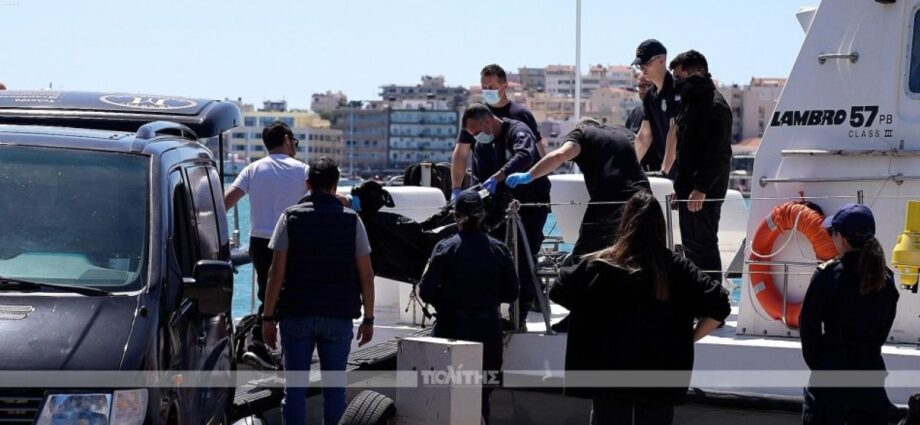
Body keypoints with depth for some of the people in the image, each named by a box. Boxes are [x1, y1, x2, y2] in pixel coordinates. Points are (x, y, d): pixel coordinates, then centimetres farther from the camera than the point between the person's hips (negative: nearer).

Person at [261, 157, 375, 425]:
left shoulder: (290, 218, -1)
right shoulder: (351, 220, 2)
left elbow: (277, 273, -6)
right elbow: (366, 276, 0)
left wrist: (268, 317, -1)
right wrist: (368, 319, 8)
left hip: (296, 315, -1)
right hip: (339, 317, 1)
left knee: (294, 387, 3)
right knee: (334, 387, 5)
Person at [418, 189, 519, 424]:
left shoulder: (446, 248, -10)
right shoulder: (499, 250, -2)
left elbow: (426, 292, -12)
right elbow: (510, 294, 3)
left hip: (451, 328, -2)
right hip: (487, 331, 2)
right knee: (481, 394, 11)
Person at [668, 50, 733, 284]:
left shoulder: (714, 106, -15)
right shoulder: (691, 102, 17)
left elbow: (719, 154, -22)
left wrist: (700, 189, -25)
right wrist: (680, 186, 19)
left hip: (704, 194, -10)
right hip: (689, 190, 10)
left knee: (703, 245, -9)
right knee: (691, 246, 15)